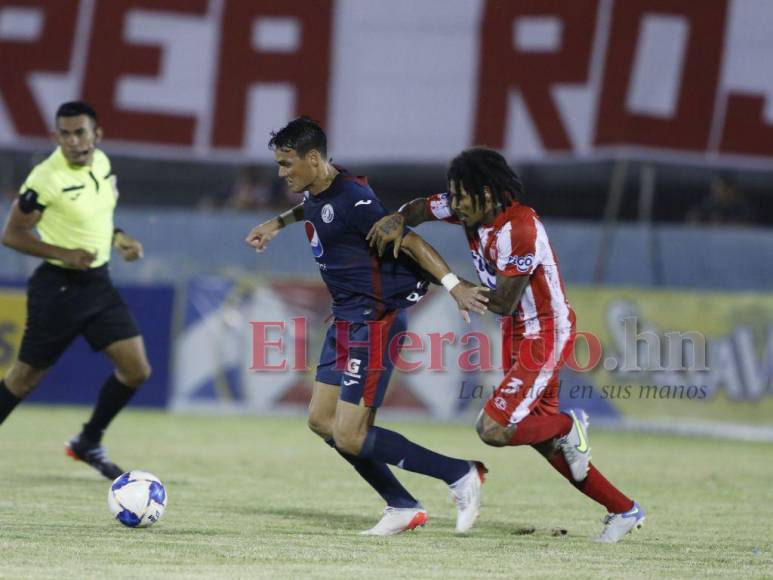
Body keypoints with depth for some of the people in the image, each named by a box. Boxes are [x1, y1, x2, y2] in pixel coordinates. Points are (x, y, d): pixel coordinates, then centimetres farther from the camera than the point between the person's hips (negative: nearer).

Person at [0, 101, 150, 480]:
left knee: (136, 370, 1)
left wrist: (118, 238, 2)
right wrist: (64, 254, -23)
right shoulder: (46, 179, -20)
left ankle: (88, 443, 18)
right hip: (58, 286, -7)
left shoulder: (101, 163, 2)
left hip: (98, 282, 7)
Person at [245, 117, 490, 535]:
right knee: (321, 420, 11)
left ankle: (460, 476, -1)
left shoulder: (351, 198, -21)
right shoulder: (317, 192, 7)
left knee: (350, 437, -10)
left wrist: (453, 285, -31)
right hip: (346, 319, 10)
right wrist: (279, 222, 31)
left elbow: (409, 240, -24)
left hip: (374, 323, -10)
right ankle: (404, 508, 16)